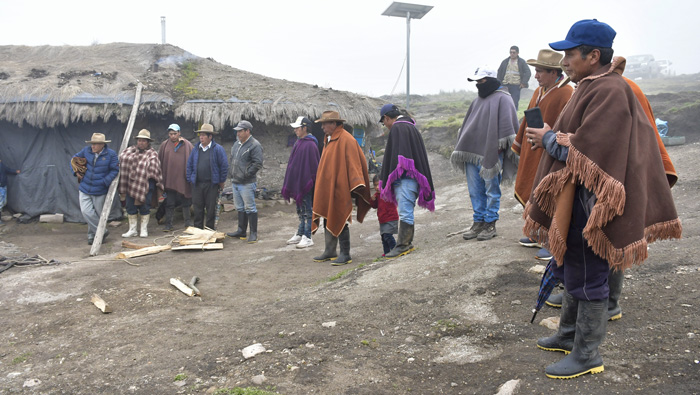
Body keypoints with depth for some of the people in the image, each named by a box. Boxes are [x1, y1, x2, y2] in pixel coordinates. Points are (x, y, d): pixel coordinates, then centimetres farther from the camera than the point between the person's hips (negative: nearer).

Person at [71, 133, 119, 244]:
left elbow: (115, 170, -9)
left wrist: (104, 182, -16)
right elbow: (74, 159, 17)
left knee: (98, 214, 8)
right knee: (86, 212, -8)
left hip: (100, 191, -3)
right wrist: (76, 172, 4)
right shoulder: (86, 151, 1)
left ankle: (92, 235, 26)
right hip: (84, 189, 3)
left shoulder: (111, 154, -9)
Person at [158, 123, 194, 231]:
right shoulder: (164, 145, 6)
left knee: (185, 202, 8)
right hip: (169, 179, 1)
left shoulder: (187, 145, 2)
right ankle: (168, 223, 11)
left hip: (182, 178, -1)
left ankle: (188, 222, 20)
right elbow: (160, 162, 8)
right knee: (169, 203, 4)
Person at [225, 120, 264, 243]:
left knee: (250, 208, -4)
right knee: (240, 208, 15)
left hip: (247, 183, -9)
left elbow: (258, 164, -18)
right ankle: (241, 231, 25)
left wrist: (246, 174, -18)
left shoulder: (254, 145, -12)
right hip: (235, 182, 9)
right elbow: (232, 160, 25)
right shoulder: (237, 144, 15)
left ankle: (253, 233, 3)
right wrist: (231, 172, 12)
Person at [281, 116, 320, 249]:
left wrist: (309, 183, -18)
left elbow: (313, 166, -18)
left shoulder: (310, 145, -16)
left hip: (305, 184, -9)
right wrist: (289, 185, 16)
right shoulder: (298, 142, 12)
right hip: (297, 183, 9)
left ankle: (307, 238, 6)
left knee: (307, 212, -1)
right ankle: (300, 234, 26)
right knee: (300, 211, 16)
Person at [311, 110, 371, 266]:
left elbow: (353, 162, -17)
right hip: (326, 188, 9)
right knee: (328, 219, 13)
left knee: (339, 220, -5)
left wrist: (355, 185, -22)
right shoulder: (329, 140, 16)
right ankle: (329, 252, 22)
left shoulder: (346, 140, -12)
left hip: (339, 189, -9)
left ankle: (345, 254, 4)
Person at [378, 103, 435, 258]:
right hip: (414, 178, 11)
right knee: (406, 212, 14)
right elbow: (420, 154, 24)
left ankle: (403, 245, -10)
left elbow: (394, 155, -18)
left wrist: (387, 181, -17)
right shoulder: (411, 127, 23)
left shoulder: (397, 128, -8)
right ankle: (407, 244, 20)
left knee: (405, 212, -10)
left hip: (404, 178, -11)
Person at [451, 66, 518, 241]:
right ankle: (478, 222, 19)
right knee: (475, 191, 10)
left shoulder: (502, 99, -5)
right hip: (472, 153, 8)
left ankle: (490, 224, 9)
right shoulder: (478, 100, 19)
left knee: (491, 190, 1)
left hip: (491, 154, -8)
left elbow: (507, 125, -11)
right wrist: (462, 149, 18)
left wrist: (499, 147, -15)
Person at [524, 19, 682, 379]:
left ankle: (587, 355, 15)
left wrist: (548, 138, -10)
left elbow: (582, 153, -24)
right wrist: (553, 137, 2)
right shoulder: (590, 87, 12)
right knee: (568, 269, 20)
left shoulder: (609, 92, -19)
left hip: (589, 203, -10)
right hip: (573, 198, 10)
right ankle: (569, 336, 37)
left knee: (587, 278, 1)